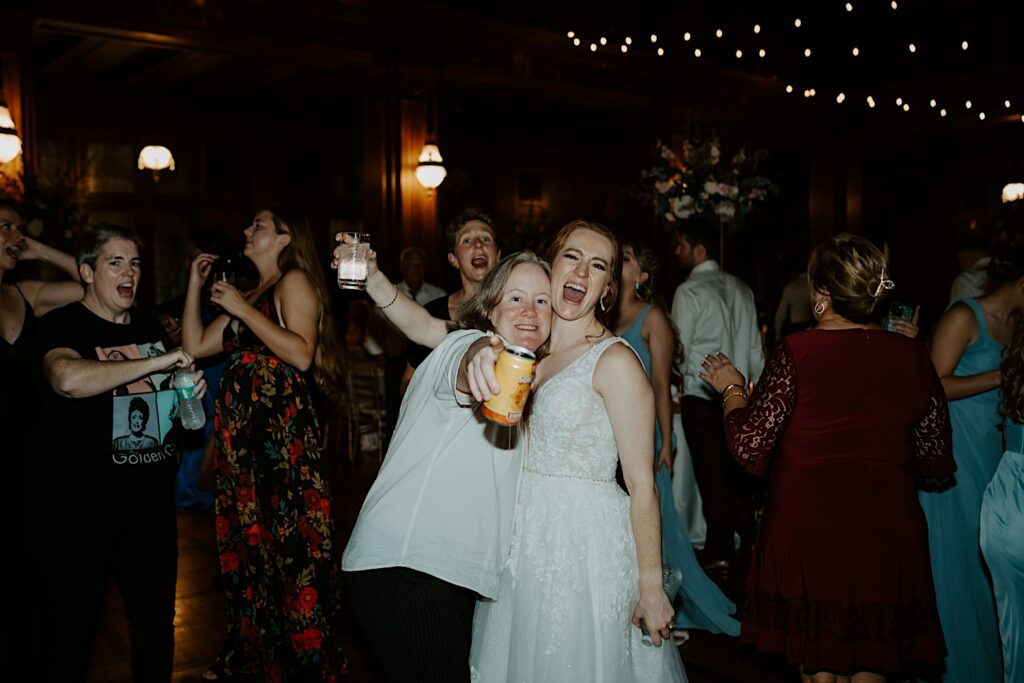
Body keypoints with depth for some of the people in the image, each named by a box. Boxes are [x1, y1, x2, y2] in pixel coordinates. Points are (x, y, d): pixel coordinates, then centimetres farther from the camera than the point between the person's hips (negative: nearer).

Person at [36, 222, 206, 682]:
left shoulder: (150, 325, 13)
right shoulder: (62, 324, -7)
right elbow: (68, 378, -30)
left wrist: (190, 389, 5)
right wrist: (156, 362, -27)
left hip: (151, 499, 6)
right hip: (83, 502, -6)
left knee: (157, 619, 13)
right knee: (73, 628, 3)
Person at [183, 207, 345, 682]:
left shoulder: (295, 281, -4)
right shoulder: (252, 293, 20)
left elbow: (302, 354, -19)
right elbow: (196, 345, 18)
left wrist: (243, 309, -13)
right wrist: (196, 283, 16)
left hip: (283, 425, -9)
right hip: (241, 426, 9)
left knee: (288, 540, -5)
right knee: (244, 539, 15)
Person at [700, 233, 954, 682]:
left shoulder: (797, 352, -14)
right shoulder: (910, 355, -3)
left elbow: (749, 449, -13)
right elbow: (938, 464, 4)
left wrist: (731, 389, 3)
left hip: (808, 539, -3)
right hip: (885, 542, 3)